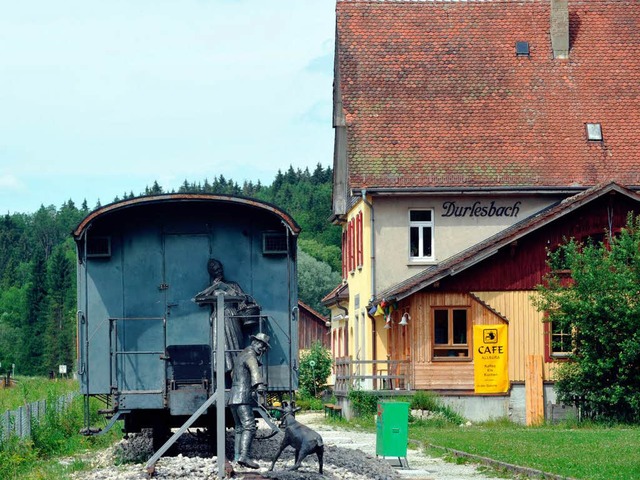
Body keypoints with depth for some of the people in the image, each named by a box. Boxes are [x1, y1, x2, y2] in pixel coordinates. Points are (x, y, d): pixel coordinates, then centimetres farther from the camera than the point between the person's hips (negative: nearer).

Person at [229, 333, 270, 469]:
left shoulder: (241, 355, 23)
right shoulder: (250, 356, -7)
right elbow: (254, 370, -30)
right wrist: (259, 384, -47)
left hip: (233, 397, 10)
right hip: (243, 397, -10)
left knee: (240, 427, 14)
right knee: (249, 427, -18)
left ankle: (238, 455, 14)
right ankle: (244, 456, -30)